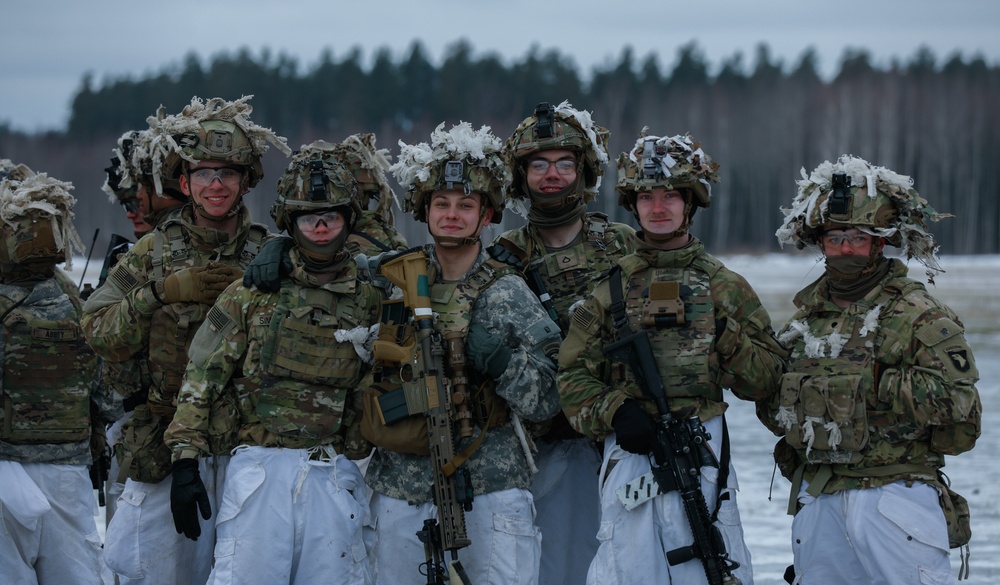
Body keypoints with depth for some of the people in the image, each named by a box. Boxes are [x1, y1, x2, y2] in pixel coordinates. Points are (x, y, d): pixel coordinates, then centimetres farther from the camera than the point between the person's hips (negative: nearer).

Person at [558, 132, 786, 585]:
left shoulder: (725, 287, 11)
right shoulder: (609, 287, 11)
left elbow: (765, 379, 7)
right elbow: (573, 375, 7)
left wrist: (724, 335, -9)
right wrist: (614, 412, -9)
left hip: (703, 452, 0)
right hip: (631, 451, 0)